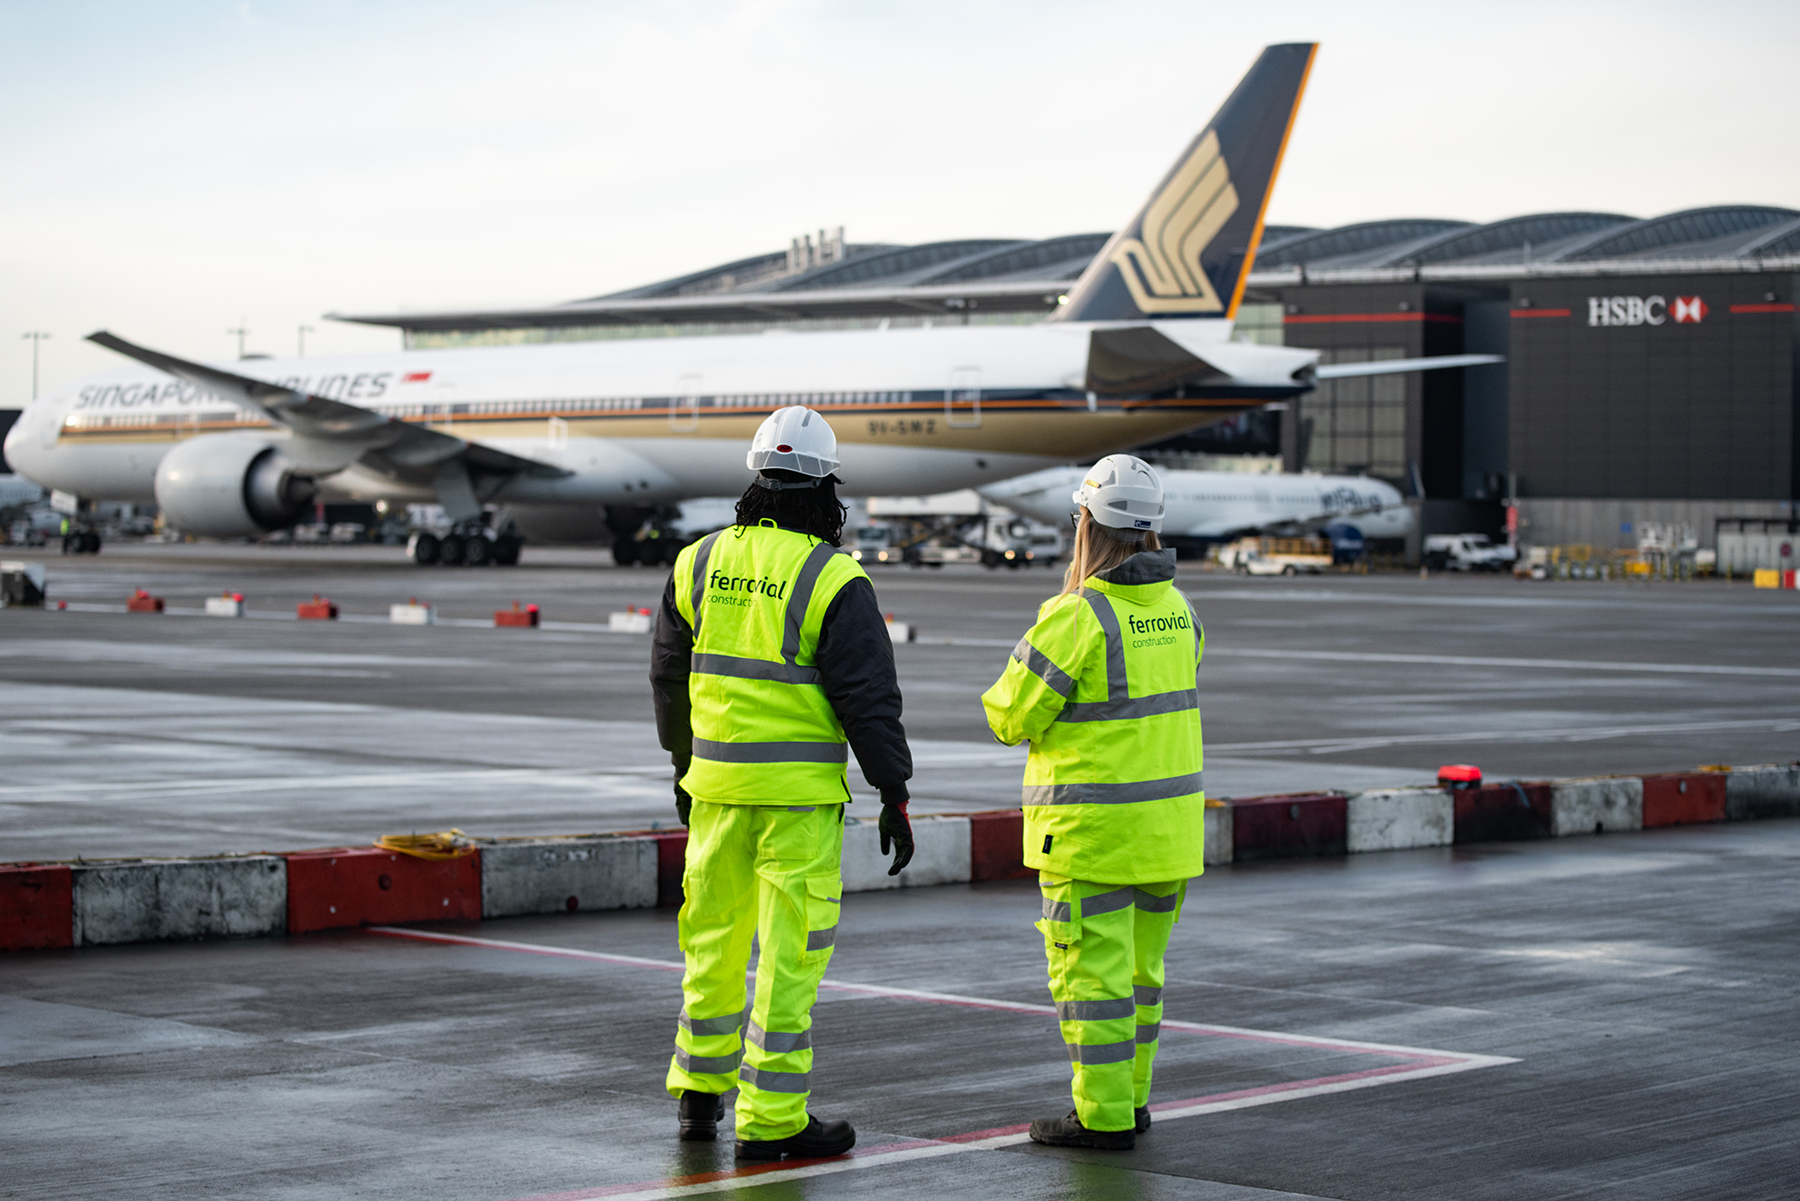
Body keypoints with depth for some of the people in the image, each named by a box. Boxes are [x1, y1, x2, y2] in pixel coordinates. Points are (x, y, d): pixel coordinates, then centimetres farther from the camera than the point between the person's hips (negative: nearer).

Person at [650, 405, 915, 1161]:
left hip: (717, 782, 5)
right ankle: (770, 1120, 2)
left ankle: (701, 1093, 27)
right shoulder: (834, 581, -13)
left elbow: (671, 676, 12)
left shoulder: (700, 563, 3)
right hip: (799, 789, -5)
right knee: (790, 951, 0)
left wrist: (684, 762, 26)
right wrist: (894, 799, -7)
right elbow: (869, 699, -14)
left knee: (715, 935, 18)